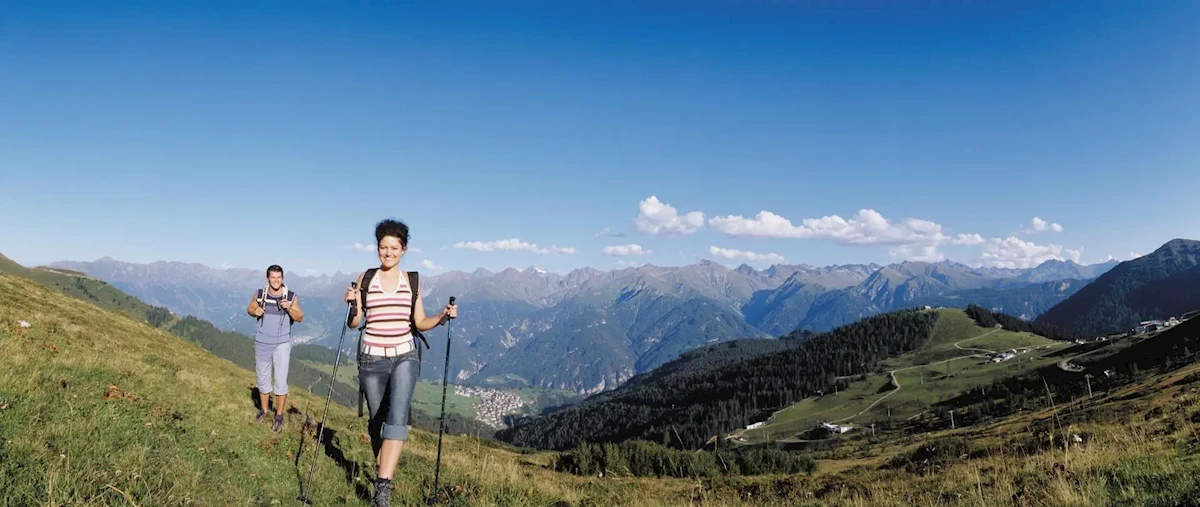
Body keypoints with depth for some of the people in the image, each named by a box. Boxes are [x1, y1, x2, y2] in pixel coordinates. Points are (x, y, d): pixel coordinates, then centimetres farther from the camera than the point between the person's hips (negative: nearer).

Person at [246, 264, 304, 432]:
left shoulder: (291, 296, -7)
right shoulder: (259, 294, -2)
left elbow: (300, 318, -3)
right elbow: (249, 309, 11)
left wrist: (289, 308, -22)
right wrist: (255, 311, -12)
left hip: (282, 344, -2)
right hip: (262, 343, 3)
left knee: (280, 380, -4)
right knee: (263, 378, 16)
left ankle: (279, 416, 5)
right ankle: (263, 409, 33)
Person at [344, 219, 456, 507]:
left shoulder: (411, 281, 5)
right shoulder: (365, 278, 3)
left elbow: (420, 323, 7)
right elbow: (354, 323, 2)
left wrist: (443, 316, -11)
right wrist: (351, 303, -18)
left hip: (405, 357, -1)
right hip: (372, 359, 1)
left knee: (397, 416, -21)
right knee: (377, 419, 11)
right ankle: (382, 468, 35)